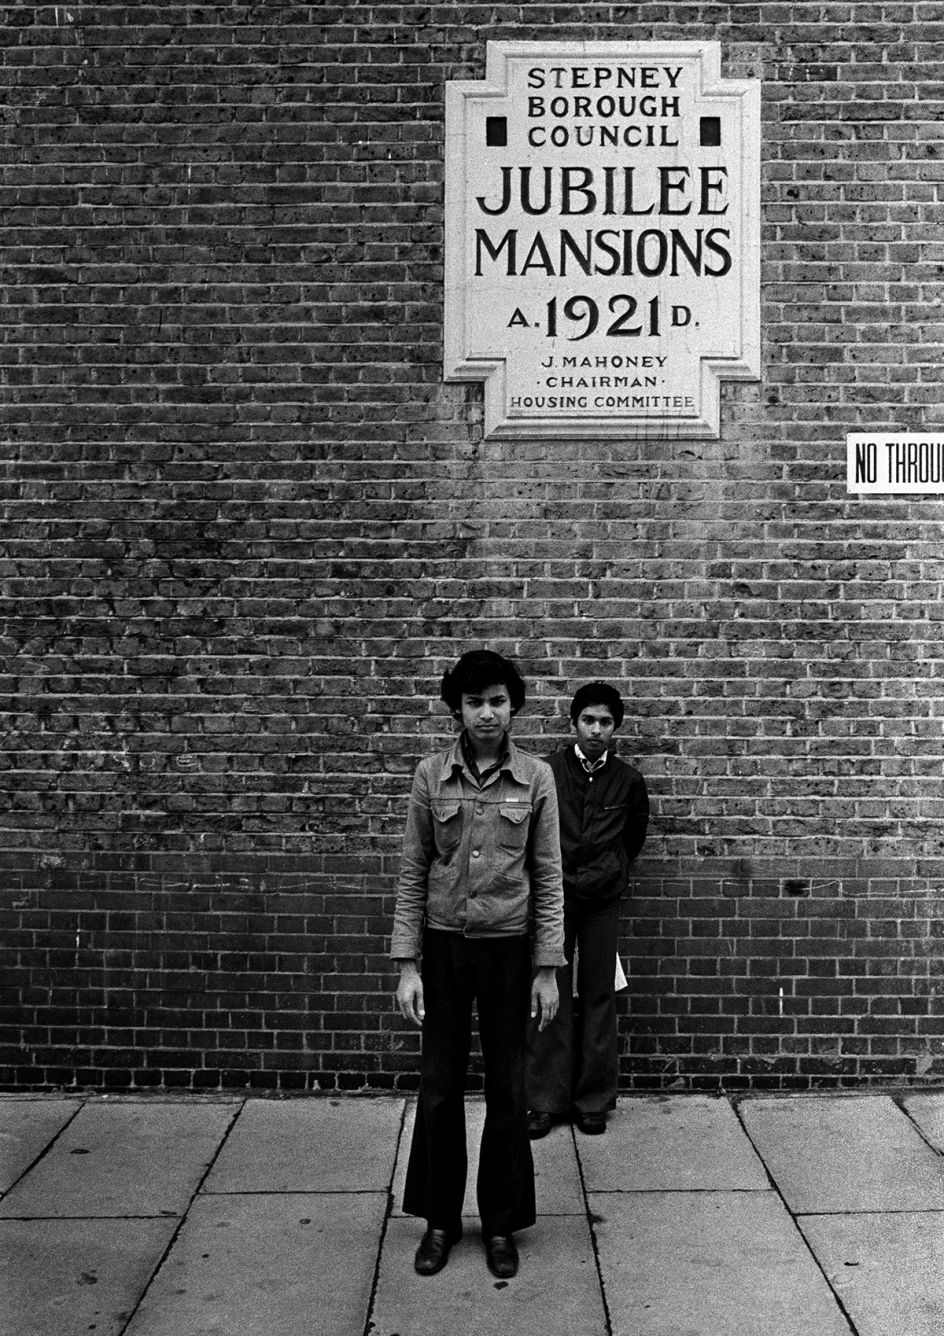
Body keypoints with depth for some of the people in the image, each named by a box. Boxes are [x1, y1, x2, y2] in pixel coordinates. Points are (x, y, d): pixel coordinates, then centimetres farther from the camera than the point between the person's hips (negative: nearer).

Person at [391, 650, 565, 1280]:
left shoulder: (536, 777, -4)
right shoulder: (432, 775, -3)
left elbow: (548, 876, -1)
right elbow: (413, 873, 0)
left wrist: (547, 968, -4)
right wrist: (408, 963, -4)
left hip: (509, 947, 0)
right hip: (444, 944, 1)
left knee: (508, 1090, 9)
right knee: (440, 1087, 9)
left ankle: (502, 1223, 26)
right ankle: (440, 1218, 27)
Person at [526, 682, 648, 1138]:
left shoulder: (628, 780, 1)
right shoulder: (547, 772, -4)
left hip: (602, 899, 1)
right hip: (554, 895, -1)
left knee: (598, 998, 5)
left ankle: (594, 1100, 15)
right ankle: (546, 1100, 9)